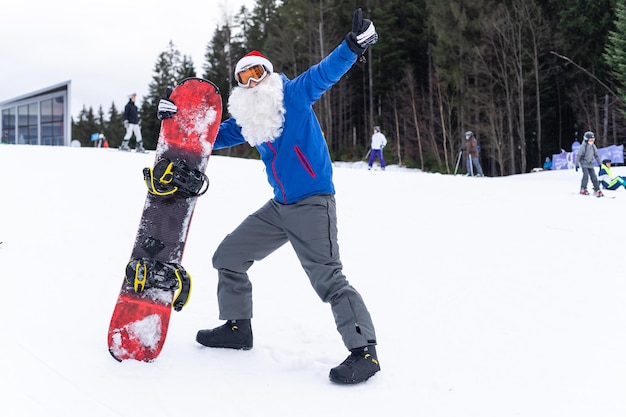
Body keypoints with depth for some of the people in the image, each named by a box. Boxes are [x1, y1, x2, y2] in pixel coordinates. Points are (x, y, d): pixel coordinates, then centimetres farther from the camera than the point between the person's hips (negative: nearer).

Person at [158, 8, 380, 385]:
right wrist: (179, 119, 5)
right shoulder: (246, 120, 12)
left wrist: (355, 44, -34)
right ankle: (237, 327, 27)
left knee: (328, 278, -16)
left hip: (313, 203, -8)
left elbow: (327, 72, -18)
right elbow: (211, 136, 18)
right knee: (228, 257, 14)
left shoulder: (295, 94, -6)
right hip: (279, 207, 8)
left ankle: (365, 351, -8)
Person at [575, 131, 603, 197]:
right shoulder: (583, 146, -12)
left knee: (594, 176, 0)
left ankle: (597, 190, 3)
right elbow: (578, 155, -10)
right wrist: (577, 164, -13)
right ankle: (583, 189, -10)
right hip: (584, 164, -6)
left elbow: (596, 155, 17)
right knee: (586, 175, -18)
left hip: (590, 164, 6)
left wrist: (600, 164, 17)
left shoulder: (593, 146, 7)